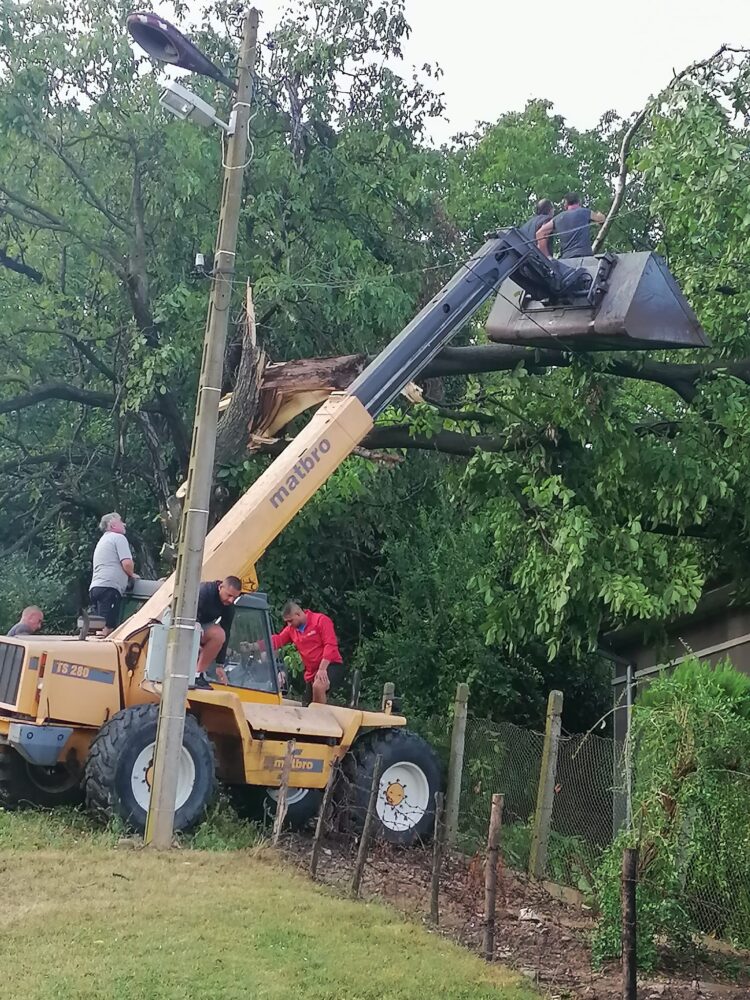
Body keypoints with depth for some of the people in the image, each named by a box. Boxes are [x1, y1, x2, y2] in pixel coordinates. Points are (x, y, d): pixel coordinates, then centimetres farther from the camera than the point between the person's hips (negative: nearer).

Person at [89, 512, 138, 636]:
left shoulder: (102, 540, 29)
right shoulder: (118, 538, 0)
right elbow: (127, 563, -10)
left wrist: (127, 575, 26)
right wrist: (132, 575, 9)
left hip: (95, 587, 9)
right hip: (109, 588, -9)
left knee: (100, 628, 5)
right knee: (107, 628, -17)